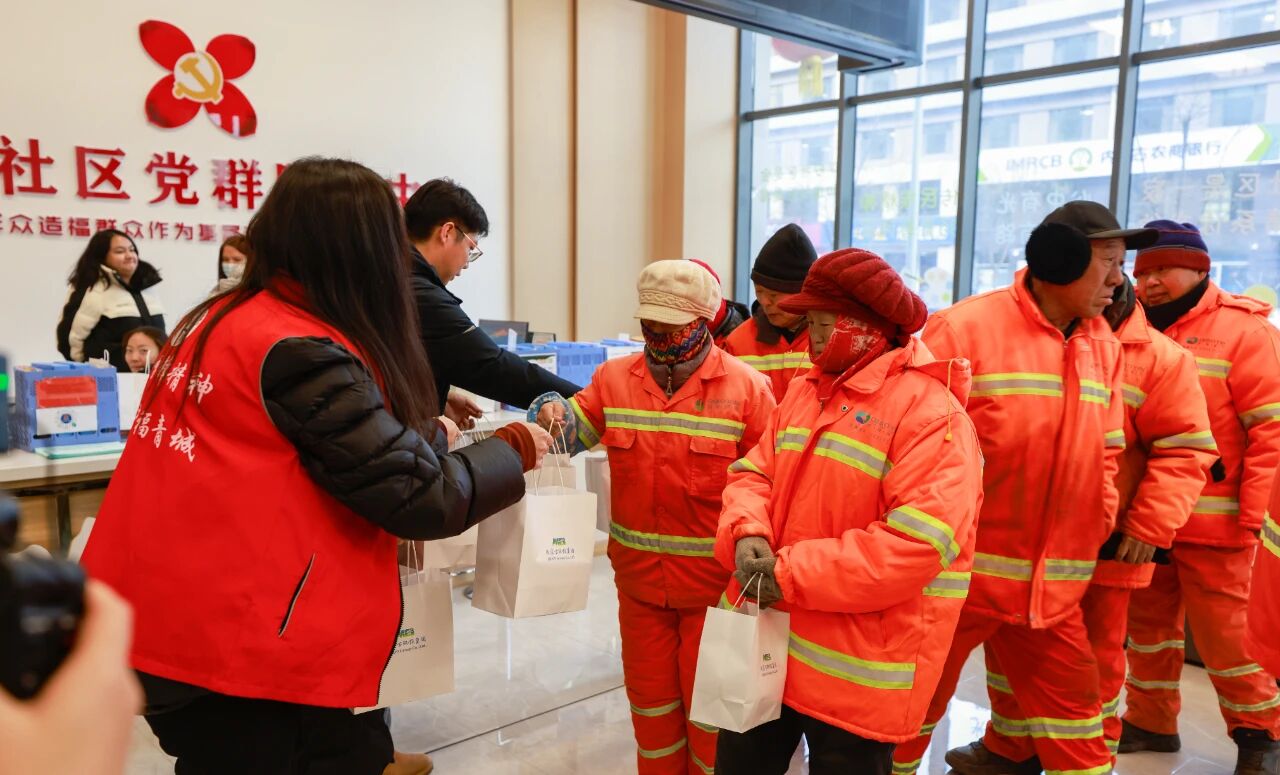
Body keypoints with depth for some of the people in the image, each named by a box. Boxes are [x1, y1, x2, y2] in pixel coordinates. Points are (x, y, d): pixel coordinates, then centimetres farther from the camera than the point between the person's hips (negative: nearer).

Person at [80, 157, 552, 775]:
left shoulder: (219, 318, 5)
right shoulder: (301, 354, -21)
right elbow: (418, 498, -19)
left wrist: (420, 435, 19)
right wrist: (514, 448, -3)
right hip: (236, 650, -8)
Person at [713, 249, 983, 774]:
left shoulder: (931, 411, -16)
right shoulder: (803, 393, 9)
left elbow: (920, 541, -25)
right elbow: (753, 474, 9)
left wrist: (793, 575, -23)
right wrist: (747, 534, -15)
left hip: (857, 671, -7)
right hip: (763, 641, 7)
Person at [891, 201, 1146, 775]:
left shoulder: (1103, 345, 7)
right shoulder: (963, 329, -14)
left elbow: (1104, 452, 15)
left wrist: (1099, 524, 5)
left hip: (1051, 585, 6)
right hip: (956, 573, -6)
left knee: (1074, 712, 16)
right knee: (917, 705, 11)